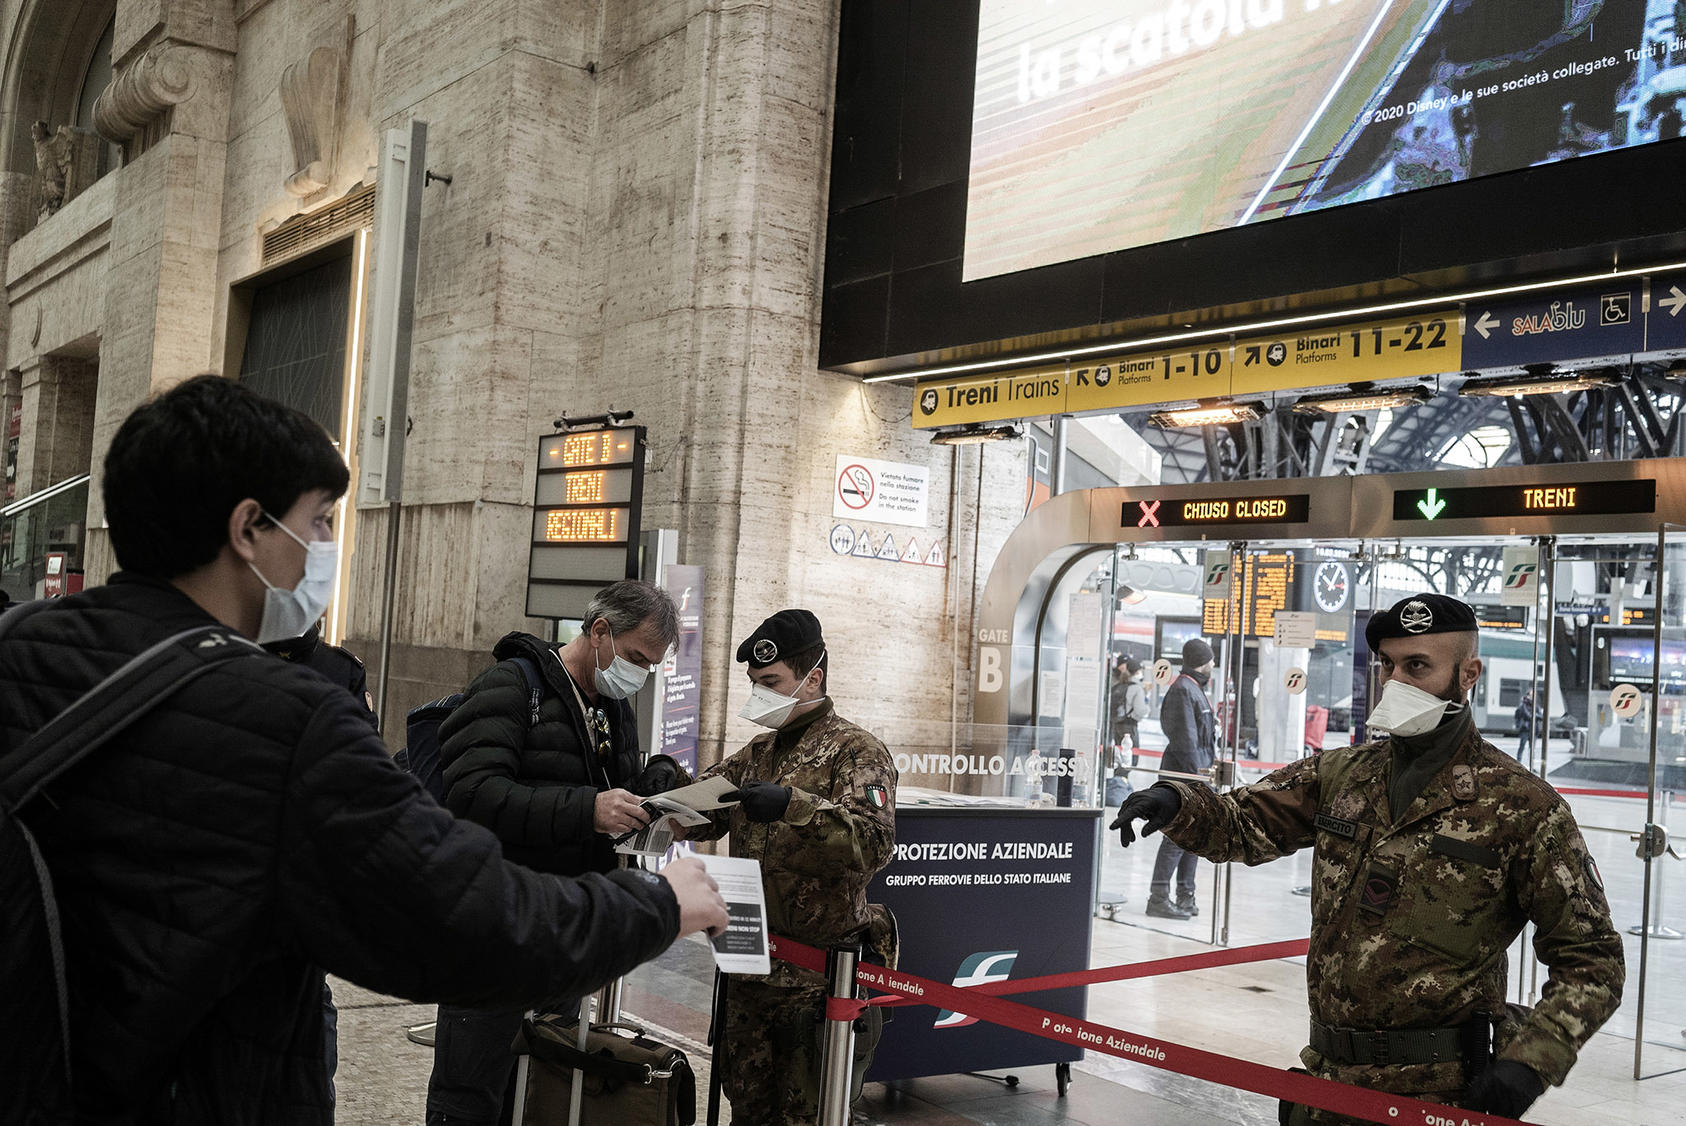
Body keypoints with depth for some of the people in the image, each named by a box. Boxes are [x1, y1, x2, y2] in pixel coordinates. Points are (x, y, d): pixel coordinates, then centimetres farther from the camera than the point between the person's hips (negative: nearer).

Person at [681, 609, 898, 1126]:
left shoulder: (855, 751, -7)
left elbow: (873, 843, -23)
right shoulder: (758, 753, 16)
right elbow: (703, 818, 15)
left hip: (820, 980, -7)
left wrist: (795, 806, -36)